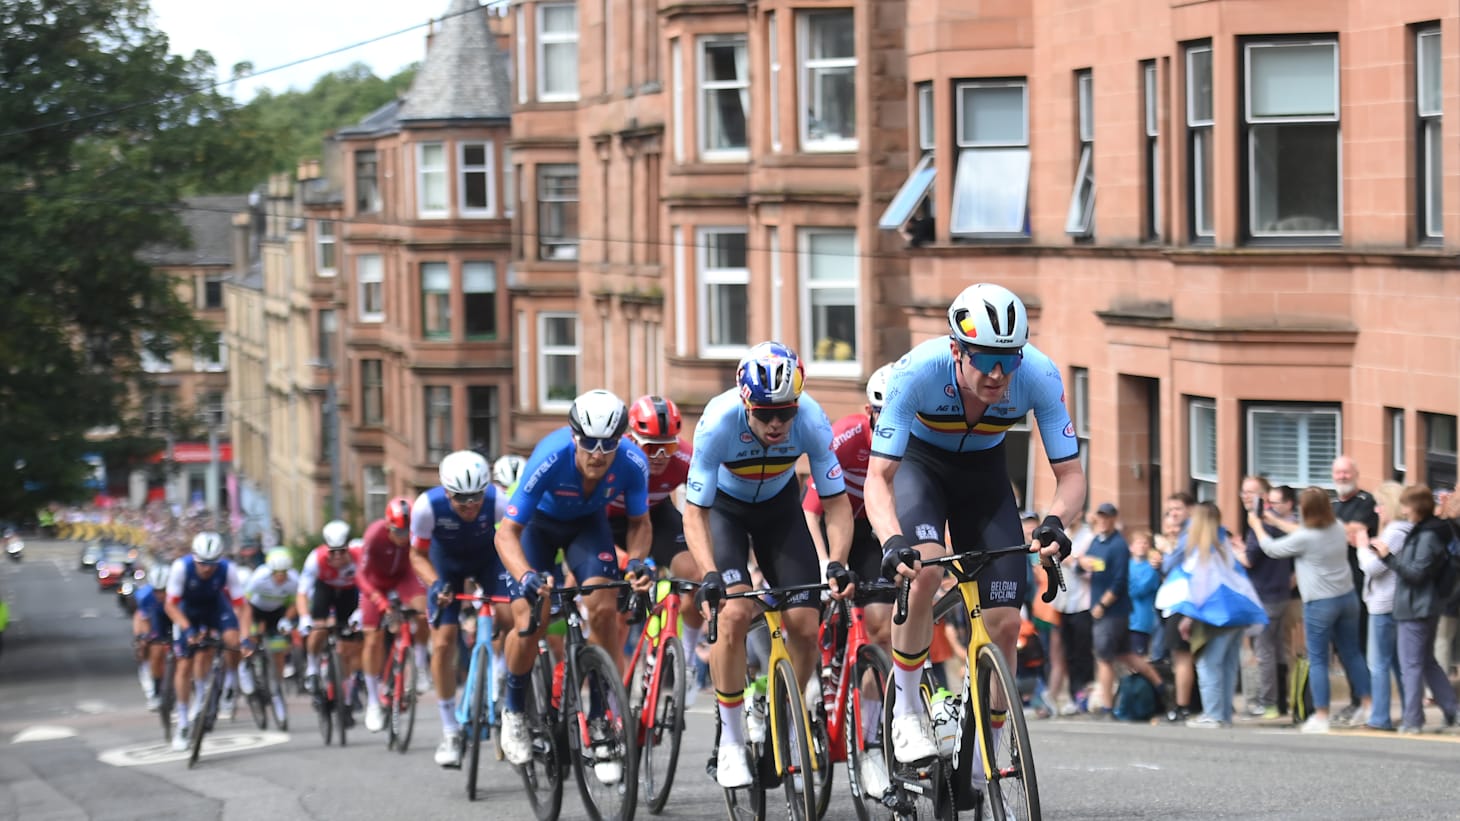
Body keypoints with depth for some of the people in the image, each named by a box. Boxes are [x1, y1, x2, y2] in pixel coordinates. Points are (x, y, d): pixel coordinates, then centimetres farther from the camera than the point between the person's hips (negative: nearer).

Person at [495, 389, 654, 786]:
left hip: (588, 523, 2)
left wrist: (637, 561, -32)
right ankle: (514, 711, 10)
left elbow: (640, 522, -12)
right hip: (539, 524, -2)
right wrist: (527, 576, -51)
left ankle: (600, 724, -10)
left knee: (604, 609, -21)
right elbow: (506, 532, -34)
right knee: (530, 622, -18)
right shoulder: (550, 459, -38)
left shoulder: (632, 463, -30)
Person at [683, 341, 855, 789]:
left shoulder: (811, 421, -30)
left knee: (805, 625, -10)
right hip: (724, 507, -2)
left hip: (779, 505, 2)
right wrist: (710, 574, -43)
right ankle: (731, 738, -10)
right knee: (735, 612, -24)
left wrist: (838, 563, -37)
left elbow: (837, 502, -21)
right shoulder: (719, 422, -35)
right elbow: (695, 513, -29)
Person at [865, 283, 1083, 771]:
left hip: (984, 471, 2)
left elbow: (1071, 474, -24)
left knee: (1005, 621, -7)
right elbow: (878, 478, -35)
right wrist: (892, 540, -53)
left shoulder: (1040, 377, -31)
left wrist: (1055, 521, -46)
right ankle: (906, 712, -14)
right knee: (924, 568, -33)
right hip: (918, 462, -2)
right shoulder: (917, 372, -36)